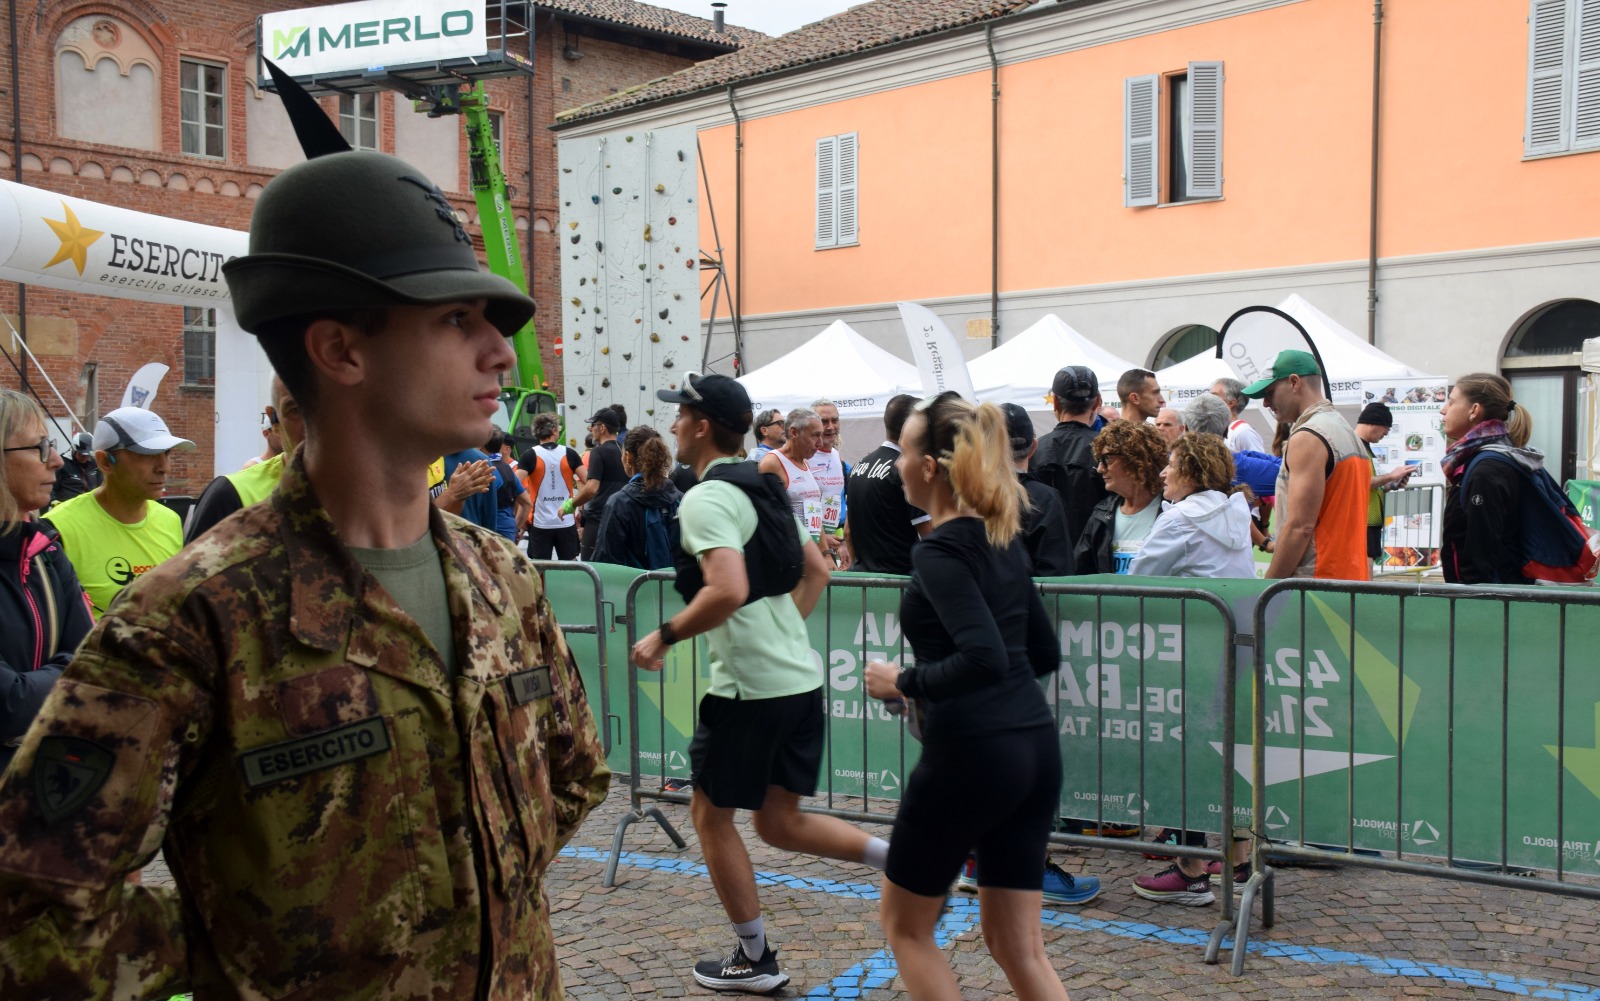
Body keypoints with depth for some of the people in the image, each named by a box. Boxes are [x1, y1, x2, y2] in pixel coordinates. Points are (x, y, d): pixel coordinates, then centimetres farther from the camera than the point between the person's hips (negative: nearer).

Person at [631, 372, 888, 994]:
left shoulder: (705, 499, -14)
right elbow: (816, 571, 22)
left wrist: (665, 636, -16)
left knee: (710, 815, 11)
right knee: (780, 823, 17)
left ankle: (755, 960, 20)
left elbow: (728, 591, -28)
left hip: (748, 686, -8)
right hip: (801, 679, 9)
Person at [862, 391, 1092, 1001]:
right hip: (1035, 747, 8)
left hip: (971, 751, -8)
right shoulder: (1003, 539, 12)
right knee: (1017, 944, 14)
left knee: (904, 923, 15)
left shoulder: (939, 551, -14)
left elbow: (983, 658, -27)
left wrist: (903, 683, -12)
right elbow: (1045, 652, 18)